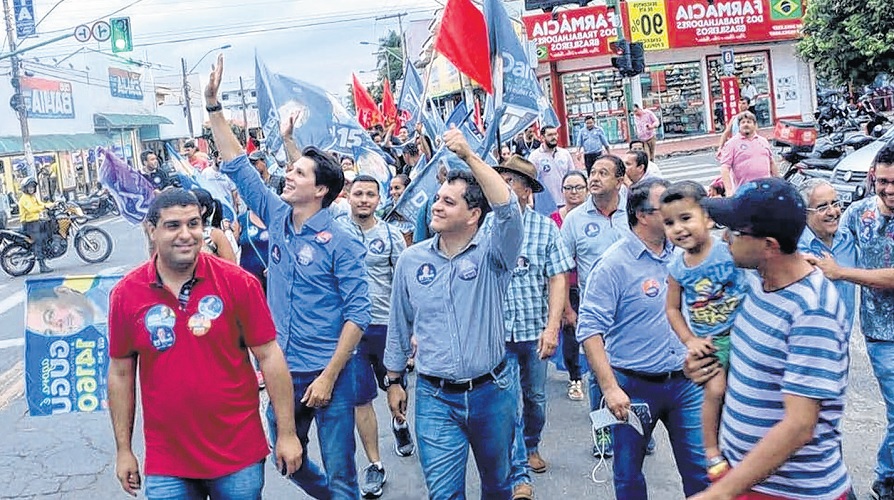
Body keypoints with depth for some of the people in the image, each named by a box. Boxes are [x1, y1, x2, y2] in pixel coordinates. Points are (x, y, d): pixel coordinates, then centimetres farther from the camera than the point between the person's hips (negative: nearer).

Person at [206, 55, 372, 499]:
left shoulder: (339, 242, -13)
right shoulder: (277, 218, 3)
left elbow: (358, 313, -14)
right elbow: (237, 165, 6)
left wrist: (328, 377, -17)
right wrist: (213, 105, 1)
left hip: (327, 373, -6)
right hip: (283, 370, 6)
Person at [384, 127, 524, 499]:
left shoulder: (491, 253, -9)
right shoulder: (411, 260, 1)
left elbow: (508, 210, -30)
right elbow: (400, 325, 10)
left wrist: (469, 155, -35)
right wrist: (394, 380, 13)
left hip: (492, 391, -1)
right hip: (435, 398, 1)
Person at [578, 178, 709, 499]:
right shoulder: (615, 263, -14)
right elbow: (590, 329, -17)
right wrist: (610, 388, -22)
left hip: (686, 382, 4)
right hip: (635, 387, -4)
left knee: (702, 470, 10)